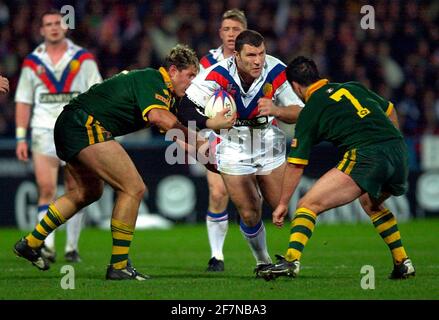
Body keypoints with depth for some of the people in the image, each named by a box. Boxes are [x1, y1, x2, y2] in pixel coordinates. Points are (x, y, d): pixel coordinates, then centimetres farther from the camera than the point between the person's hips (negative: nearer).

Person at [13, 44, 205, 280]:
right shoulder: (153, 80, -11)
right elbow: (157, 116, -31)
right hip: (85, 125, -11)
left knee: (88, 192, 29)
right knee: (133, 189, -10)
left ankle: (30, 243, 33)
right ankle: (119, 266, -6)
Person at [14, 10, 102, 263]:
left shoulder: (83, 59, 4)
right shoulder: (33, 62, 8)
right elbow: (23, 101, 10)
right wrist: (21, 138, 4)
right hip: (44, 130, 0)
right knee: (46, 188, -13)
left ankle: (72, 247, 12)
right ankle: (47, 246, -16)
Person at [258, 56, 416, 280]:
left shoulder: (310, 112, 9)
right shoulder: (353, 88, 23)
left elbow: (296, 165, 11)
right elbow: (390, 111, 32)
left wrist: (283, 204, 19)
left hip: (365, 156, -7)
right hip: (399, 151, 7)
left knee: (308, 205, -6)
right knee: (371, 203, 35)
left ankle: (291, 260, -25)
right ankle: (402, 263, 31)